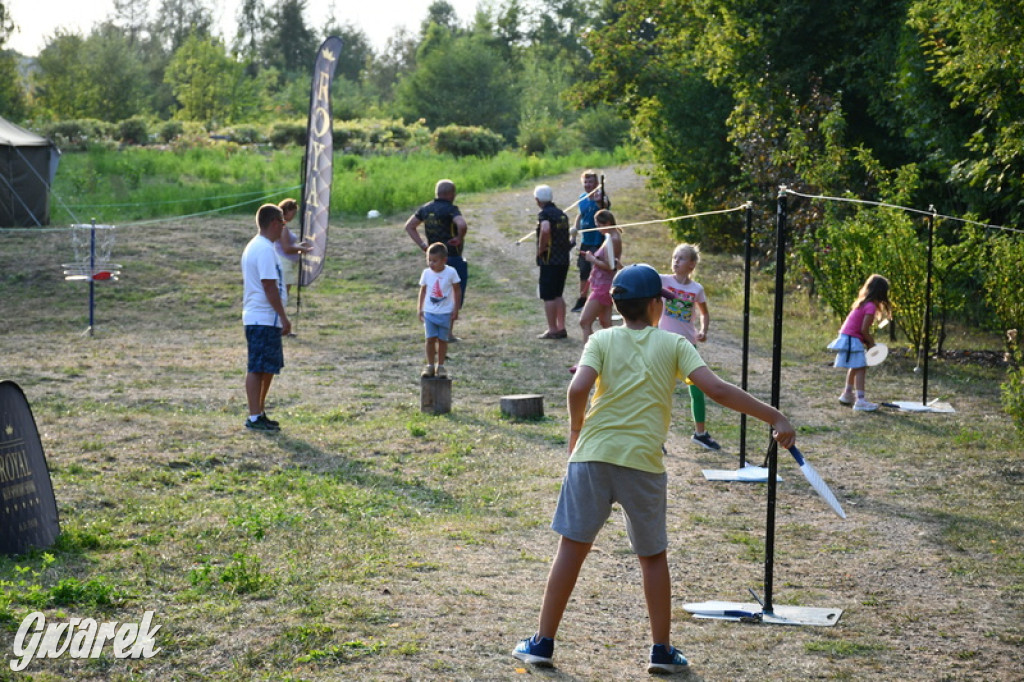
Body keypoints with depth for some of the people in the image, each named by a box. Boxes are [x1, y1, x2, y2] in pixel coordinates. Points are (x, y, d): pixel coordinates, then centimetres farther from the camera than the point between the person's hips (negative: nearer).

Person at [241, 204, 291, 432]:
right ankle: (254, 418, -3)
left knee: (268, 368, 16)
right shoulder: (265, 250, -16)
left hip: (255, 317, 10)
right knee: (258, 369, -6)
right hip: (264, 320, -10)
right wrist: (284, 317, -17)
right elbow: (270, 287, -20)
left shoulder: (253, 246, 17)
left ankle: (259, 412, 22)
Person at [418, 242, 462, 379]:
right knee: (430, 338, -1)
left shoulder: (451, 272, -10)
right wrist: (420, 308, 6)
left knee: (442, 339, 5)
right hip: (429, 311, 2)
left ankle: (441, 366, 14)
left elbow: (457, 291, -1)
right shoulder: (426, 273, -3)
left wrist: (456, 309, -1)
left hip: (445, 312, -1)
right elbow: (423, 290, 8)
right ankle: (430, 366, 8)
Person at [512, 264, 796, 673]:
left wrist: (577, 429, 9)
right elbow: (717, 390, -5)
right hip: (644, 463, 0)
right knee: (653, 557, 15)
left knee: (572, 547, 7)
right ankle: (662, 651, 19)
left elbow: (578, 389, -10)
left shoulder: (602, 340, 6)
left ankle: (543, 643, 9)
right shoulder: (674, 344, 6)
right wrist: (774, 417, -1)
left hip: (592, 455, 0)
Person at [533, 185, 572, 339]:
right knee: (558, 295, 16)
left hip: (549, 261, -8)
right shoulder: (562, 214, 13)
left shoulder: (544, 214, -13)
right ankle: (561, 328, 17)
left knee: (548, 297, -1)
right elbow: (567, 233, 21)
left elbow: (545, 229, -32)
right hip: (564, 259, 8)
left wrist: (541, 249, -20)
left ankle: (552, 330, 0)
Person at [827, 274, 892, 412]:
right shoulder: (871, 306, -19)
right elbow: (864, 330, -21)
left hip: (847, 337, 10)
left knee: (854, 367, 24)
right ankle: (860, 400, -19)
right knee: (861, 368, -13)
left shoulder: (863, 302, 10)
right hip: (852, 339, -10)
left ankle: (847, 395, 39)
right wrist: (871, 342, -5)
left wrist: (869, 340, 4)